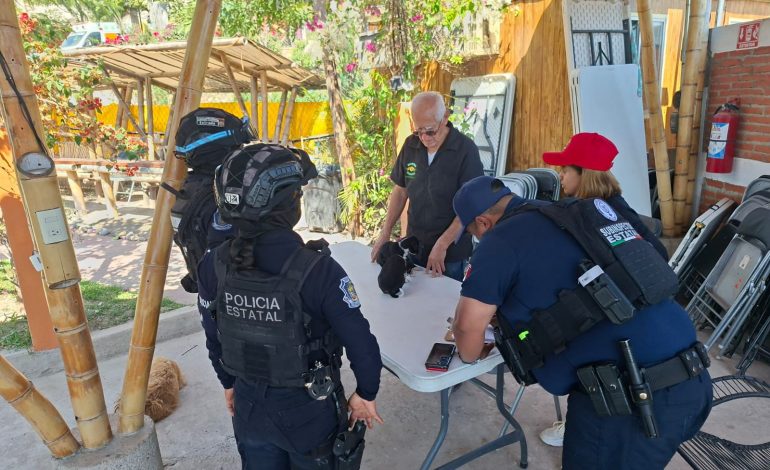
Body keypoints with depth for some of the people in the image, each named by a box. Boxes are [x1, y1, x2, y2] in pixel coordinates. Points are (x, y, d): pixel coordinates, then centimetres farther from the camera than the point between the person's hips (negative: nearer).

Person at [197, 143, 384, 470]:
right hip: (309, 411, -3)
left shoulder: (213, 266, -15)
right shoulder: (317, 271, -29)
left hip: (249, 407, 4)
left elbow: (213, 337, -1)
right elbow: (360, 343, -22)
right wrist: (366, 394, -3)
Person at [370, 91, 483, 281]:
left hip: (451, 252, -4)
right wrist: (385, 233, 1)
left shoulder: (466, 150, -16)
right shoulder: (410, 145, -2)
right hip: (414, 245, 4)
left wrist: (442, 245, -19)